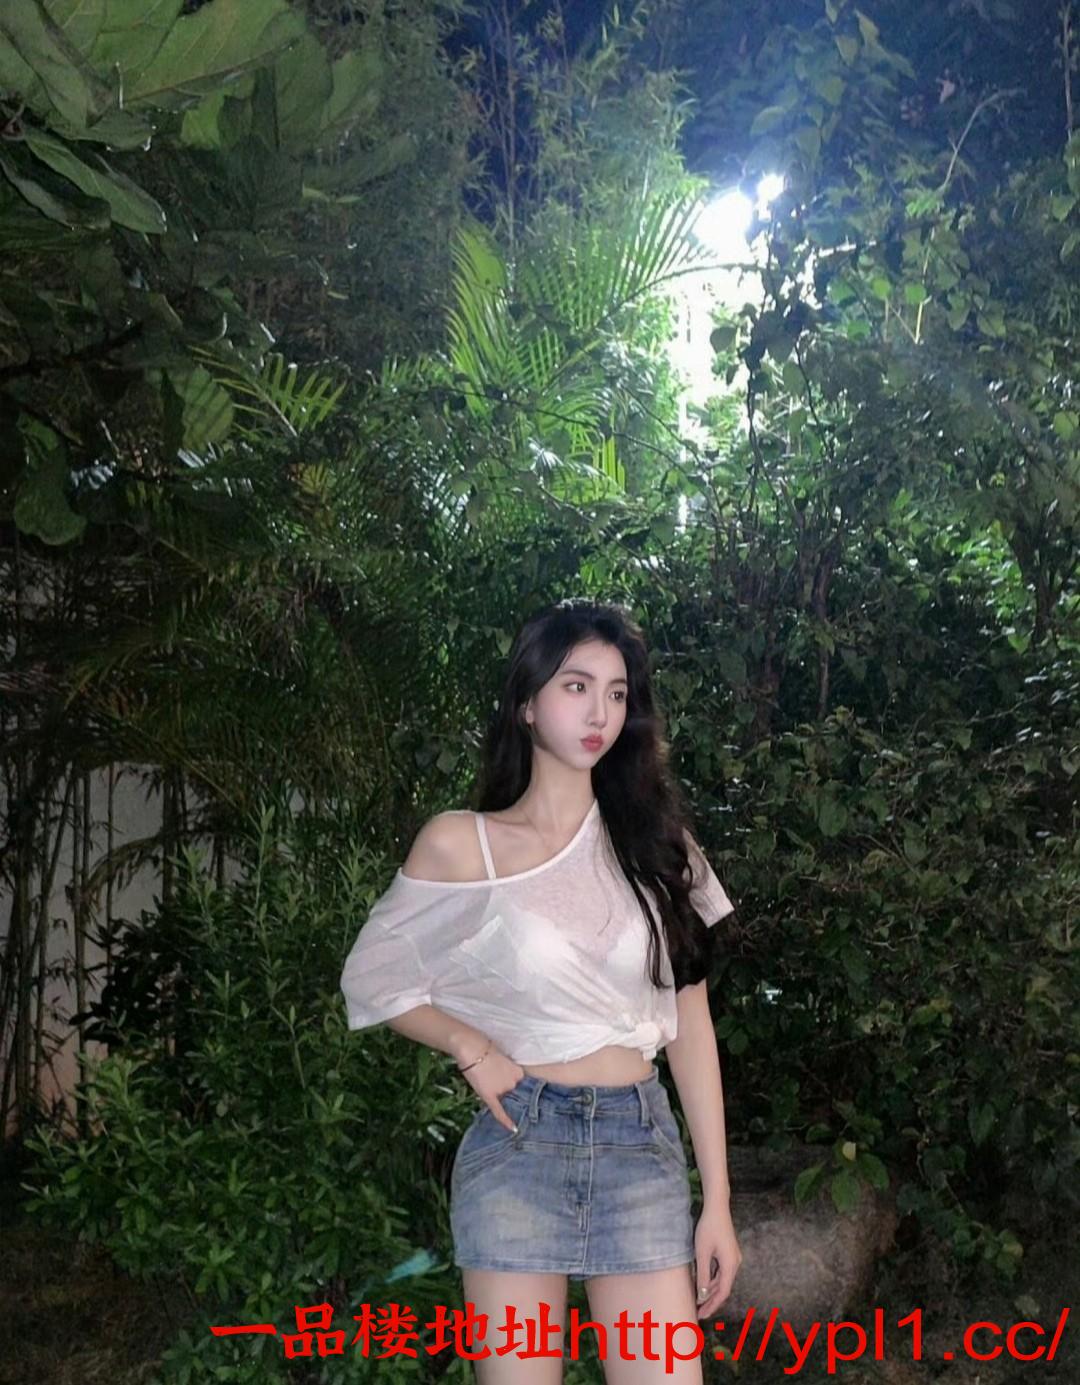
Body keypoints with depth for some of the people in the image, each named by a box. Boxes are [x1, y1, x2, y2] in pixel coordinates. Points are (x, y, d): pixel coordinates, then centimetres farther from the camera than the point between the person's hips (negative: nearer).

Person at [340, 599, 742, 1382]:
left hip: (641, 1145, 2)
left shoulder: (654, 840, 4)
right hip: (518, 1144, -2)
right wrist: (471, 1048, -8)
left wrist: (717, 1202, 3)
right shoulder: (461, 845, -3)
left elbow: (690, 1024, 5)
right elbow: (372, 979, 8)